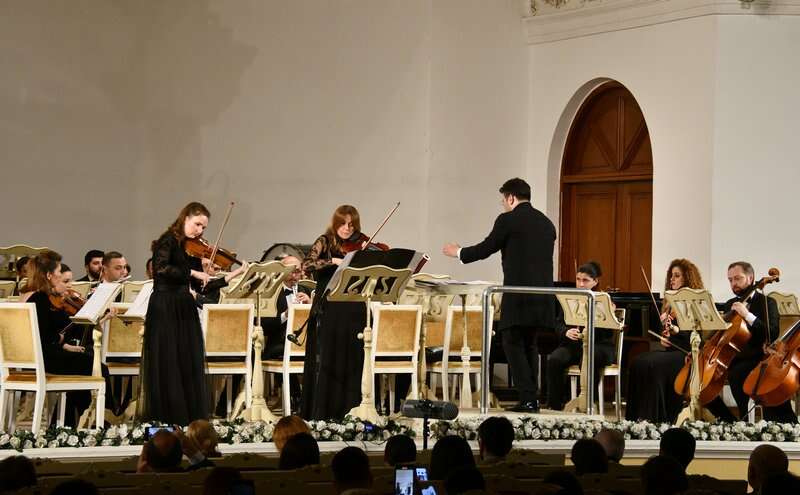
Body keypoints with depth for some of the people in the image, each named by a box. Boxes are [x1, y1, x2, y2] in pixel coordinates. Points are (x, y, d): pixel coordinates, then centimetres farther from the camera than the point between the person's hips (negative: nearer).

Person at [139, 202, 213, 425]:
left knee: (190, 363, 6)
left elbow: (202, 284, 9)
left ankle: (191, 415, 10)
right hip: (165, 308, -7)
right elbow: (160, 268, -26)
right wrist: (192, 273, -27)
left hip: (185, 309, 7)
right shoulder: (168, 241, -8)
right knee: (167, 363, -3)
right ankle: (165, 417, 2)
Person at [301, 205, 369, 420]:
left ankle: (348, 413, 9)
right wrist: (333, 261, -25)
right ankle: (321, 414, 0)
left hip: (354, 311, 3)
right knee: (325, 362, -2)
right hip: (329, 311, -3)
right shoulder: (325, 242, 1)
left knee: (352, 362, 4)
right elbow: (306, 266, -14)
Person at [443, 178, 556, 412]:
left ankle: (528, 398, -9)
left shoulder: (508, 220, -6)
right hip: (542, 294, 7)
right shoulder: (546, 223, 14)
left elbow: (485, 249, 0)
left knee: (513, 343, -1)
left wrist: (458, 252, 17)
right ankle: (531, 398, 14)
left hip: (518, 294, -7)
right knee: (529, 344, 15)